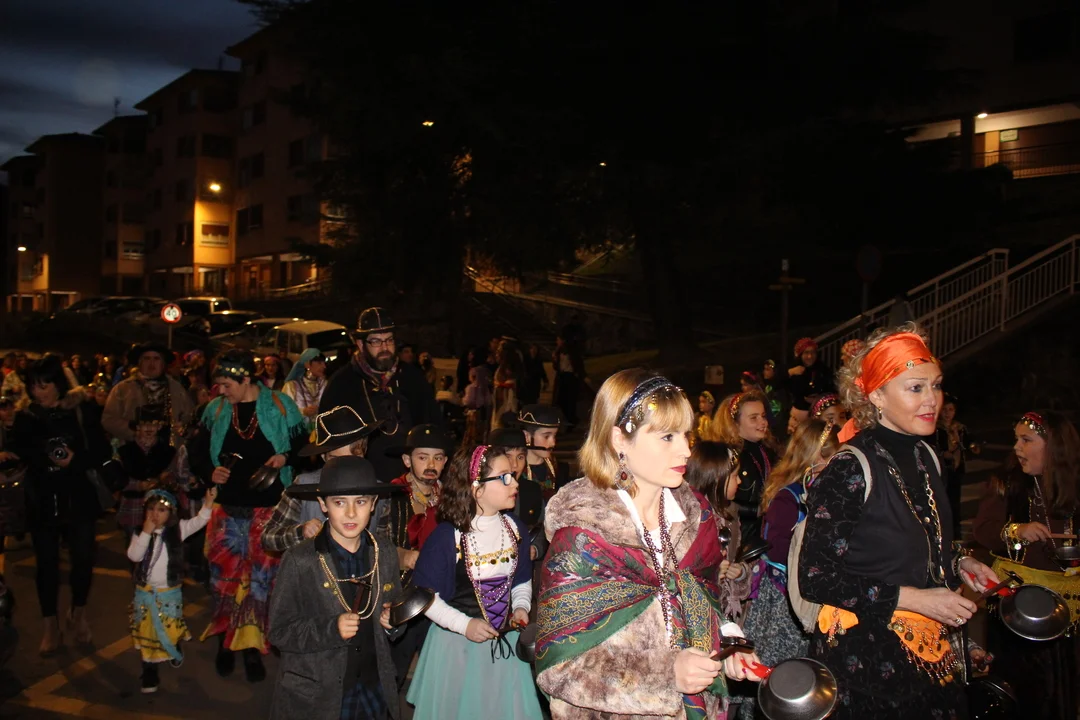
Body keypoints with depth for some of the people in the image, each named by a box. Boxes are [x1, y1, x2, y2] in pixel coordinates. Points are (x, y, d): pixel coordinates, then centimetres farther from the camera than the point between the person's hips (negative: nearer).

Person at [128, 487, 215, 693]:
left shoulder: (177, 529, -7)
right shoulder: (140, 533, -6)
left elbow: (199, 521, -16)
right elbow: (134, 556, -18)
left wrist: (208, 502, -32)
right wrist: (146, 533, -25)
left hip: (170, 592, 0)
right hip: (145, 592, 0)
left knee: (171, 629, 11)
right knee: (147, 633, 6)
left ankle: (175, 652, 44)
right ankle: (150, 673, 18)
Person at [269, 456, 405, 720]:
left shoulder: (385, 556, -3)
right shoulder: (300, 562, -14)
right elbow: (279, 631, -11)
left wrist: (392, 621, -9)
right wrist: (331, 629, -24)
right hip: (314, 698, -3)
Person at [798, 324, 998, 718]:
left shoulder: (926, 457, 7)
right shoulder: (850, 469, -19)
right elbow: (815, 578, -20)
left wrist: (957, 564, 4)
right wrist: (911, 598, -21)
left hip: (929, 655, 7)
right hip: (865, 659, -7)